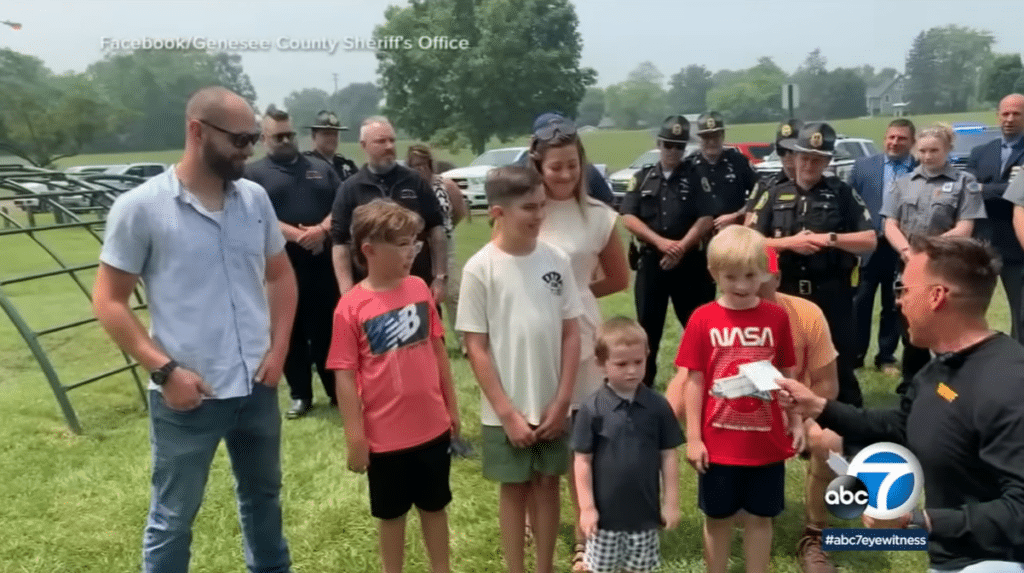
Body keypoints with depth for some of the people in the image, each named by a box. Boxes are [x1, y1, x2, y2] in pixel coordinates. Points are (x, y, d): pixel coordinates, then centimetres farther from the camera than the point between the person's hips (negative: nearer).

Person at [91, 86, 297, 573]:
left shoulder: (255, 198, 2)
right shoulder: (140, 207, -11)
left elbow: (280, 275, 13)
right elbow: (109, 301, -8)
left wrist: (279, 347, 1)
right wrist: (164, 370, -16)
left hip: (257, 387, 5)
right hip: (188, 395, -5)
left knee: (263, 495, 24)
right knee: (173, 518, 12)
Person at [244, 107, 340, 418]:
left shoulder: (321, 168, 14)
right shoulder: (253, 173, 4)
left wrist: (323, 229, -12)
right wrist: (296, 235, -20)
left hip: (324, 262, 2)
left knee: (328, 328, 5)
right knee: (291, 331, 6)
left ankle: (338, 391, 16)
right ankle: (300, 395, 18)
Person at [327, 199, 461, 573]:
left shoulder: (419, 289, -4)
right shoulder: (351, 307, -16)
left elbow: (437, 349, 6)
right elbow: (345, 375, -12)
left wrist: (451, 405, 10)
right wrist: (355, 437, -10)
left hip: (432, 425, 3)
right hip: (386, 434, -3)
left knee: (435, 505, 20)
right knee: (391, 513, 18)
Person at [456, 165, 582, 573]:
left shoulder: (556, 260, -3)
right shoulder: (480, 269, -12)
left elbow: (571, 333, 2)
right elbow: (476, 348, -10)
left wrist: (562, 401, -3)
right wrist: (507, 412, -11)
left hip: (552, 405, 3)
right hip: (506, 410, -3)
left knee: (547, 483, 15)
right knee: (515, 488, 12)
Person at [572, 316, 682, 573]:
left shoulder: (658, 406, -5)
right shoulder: (592, 409, -11)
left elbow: (668, 456, 1)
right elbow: (583, 461, -7)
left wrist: (671, 502, 1)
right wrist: (587, 507, -8)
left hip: (645, 511, 2)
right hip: (606, 512, -2)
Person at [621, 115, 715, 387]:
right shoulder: (642, 177, 7)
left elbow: (705, 219, -4)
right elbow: (628, 217, -2)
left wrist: (682, 247, -17)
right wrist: (660, 242, -13)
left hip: (689, 261, -1)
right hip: (650, 260, 1)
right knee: (648, 323, 6)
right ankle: (644, 380, 16)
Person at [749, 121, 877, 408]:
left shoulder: (842, 194, 3)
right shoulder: (775, 196, 8)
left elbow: (869, 240, -1)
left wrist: (830, 238, -14)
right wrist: (788, 242, -12)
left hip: (832, 293, -2)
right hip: (787, 293, 2)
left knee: (839, 365, 5)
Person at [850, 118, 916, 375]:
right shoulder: (863, 166, 1)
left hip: (903, 249, 0)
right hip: (867, 246, 0)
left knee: (894, 307, 11)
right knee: (859, 304, 6)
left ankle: (886, 357, 24)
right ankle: (854, 355, 18)